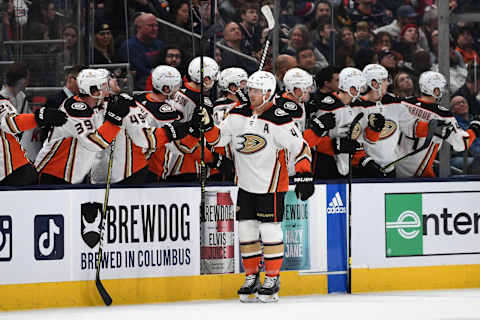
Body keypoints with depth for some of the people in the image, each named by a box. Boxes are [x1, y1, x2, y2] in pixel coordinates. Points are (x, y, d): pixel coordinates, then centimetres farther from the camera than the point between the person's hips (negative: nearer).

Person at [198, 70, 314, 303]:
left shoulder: (279, 120, -16)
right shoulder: (238, 115, 2)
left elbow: (300, 148, -12)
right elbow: (219, 138, 8)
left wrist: (304, 177, -14)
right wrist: (208, 125, -11)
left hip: (271, 185, -6)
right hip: (246, 185, 6)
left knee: (270, 230, -4)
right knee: (246, 230, 8)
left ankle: (272, 279, 6)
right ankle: (252, 278, 19)